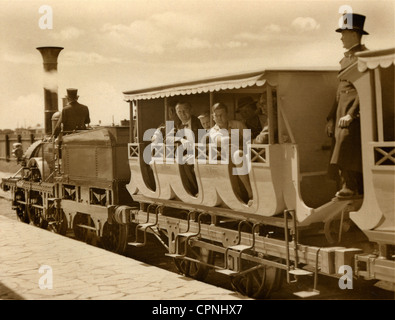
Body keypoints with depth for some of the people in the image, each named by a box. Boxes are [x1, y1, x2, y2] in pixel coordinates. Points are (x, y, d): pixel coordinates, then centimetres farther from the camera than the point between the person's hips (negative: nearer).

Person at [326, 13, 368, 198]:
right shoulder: (345, 59, 19)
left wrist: (351, 113, -22)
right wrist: (332, 117, 15)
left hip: (355, 107, -8)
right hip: (342, 107, 9)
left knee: (347, 143, -16)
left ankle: (350, 187, -12)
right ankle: (359, 188, 11)